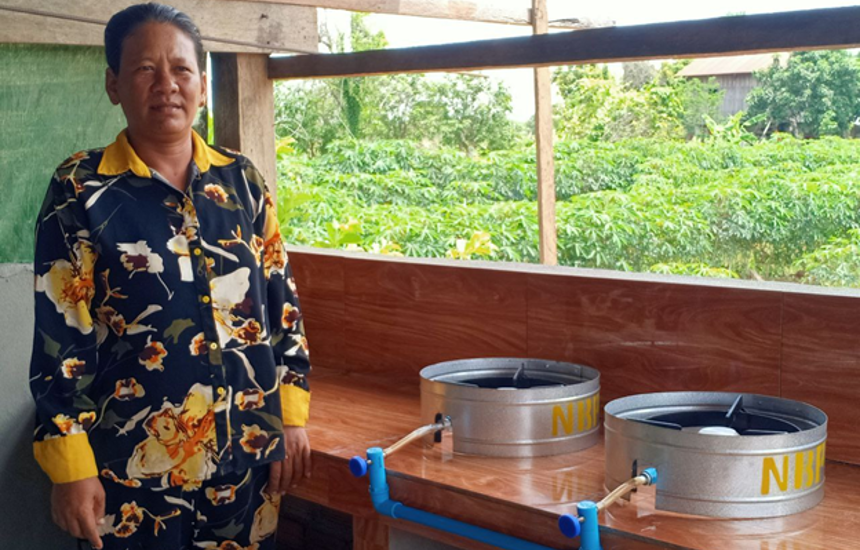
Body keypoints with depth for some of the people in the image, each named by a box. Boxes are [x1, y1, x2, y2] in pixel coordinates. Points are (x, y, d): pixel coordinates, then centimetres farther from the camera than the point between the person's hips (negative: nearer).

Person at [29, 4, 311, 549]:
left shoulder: (242, 180, 4)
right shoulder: (81, 189, -6)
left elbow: (282, 301, 9)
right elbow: (60, 335, -7)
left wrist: (293, 417, 5)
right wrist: (71, 469, -9)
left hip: (249, 454, 3)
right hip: (133, 464, -3)